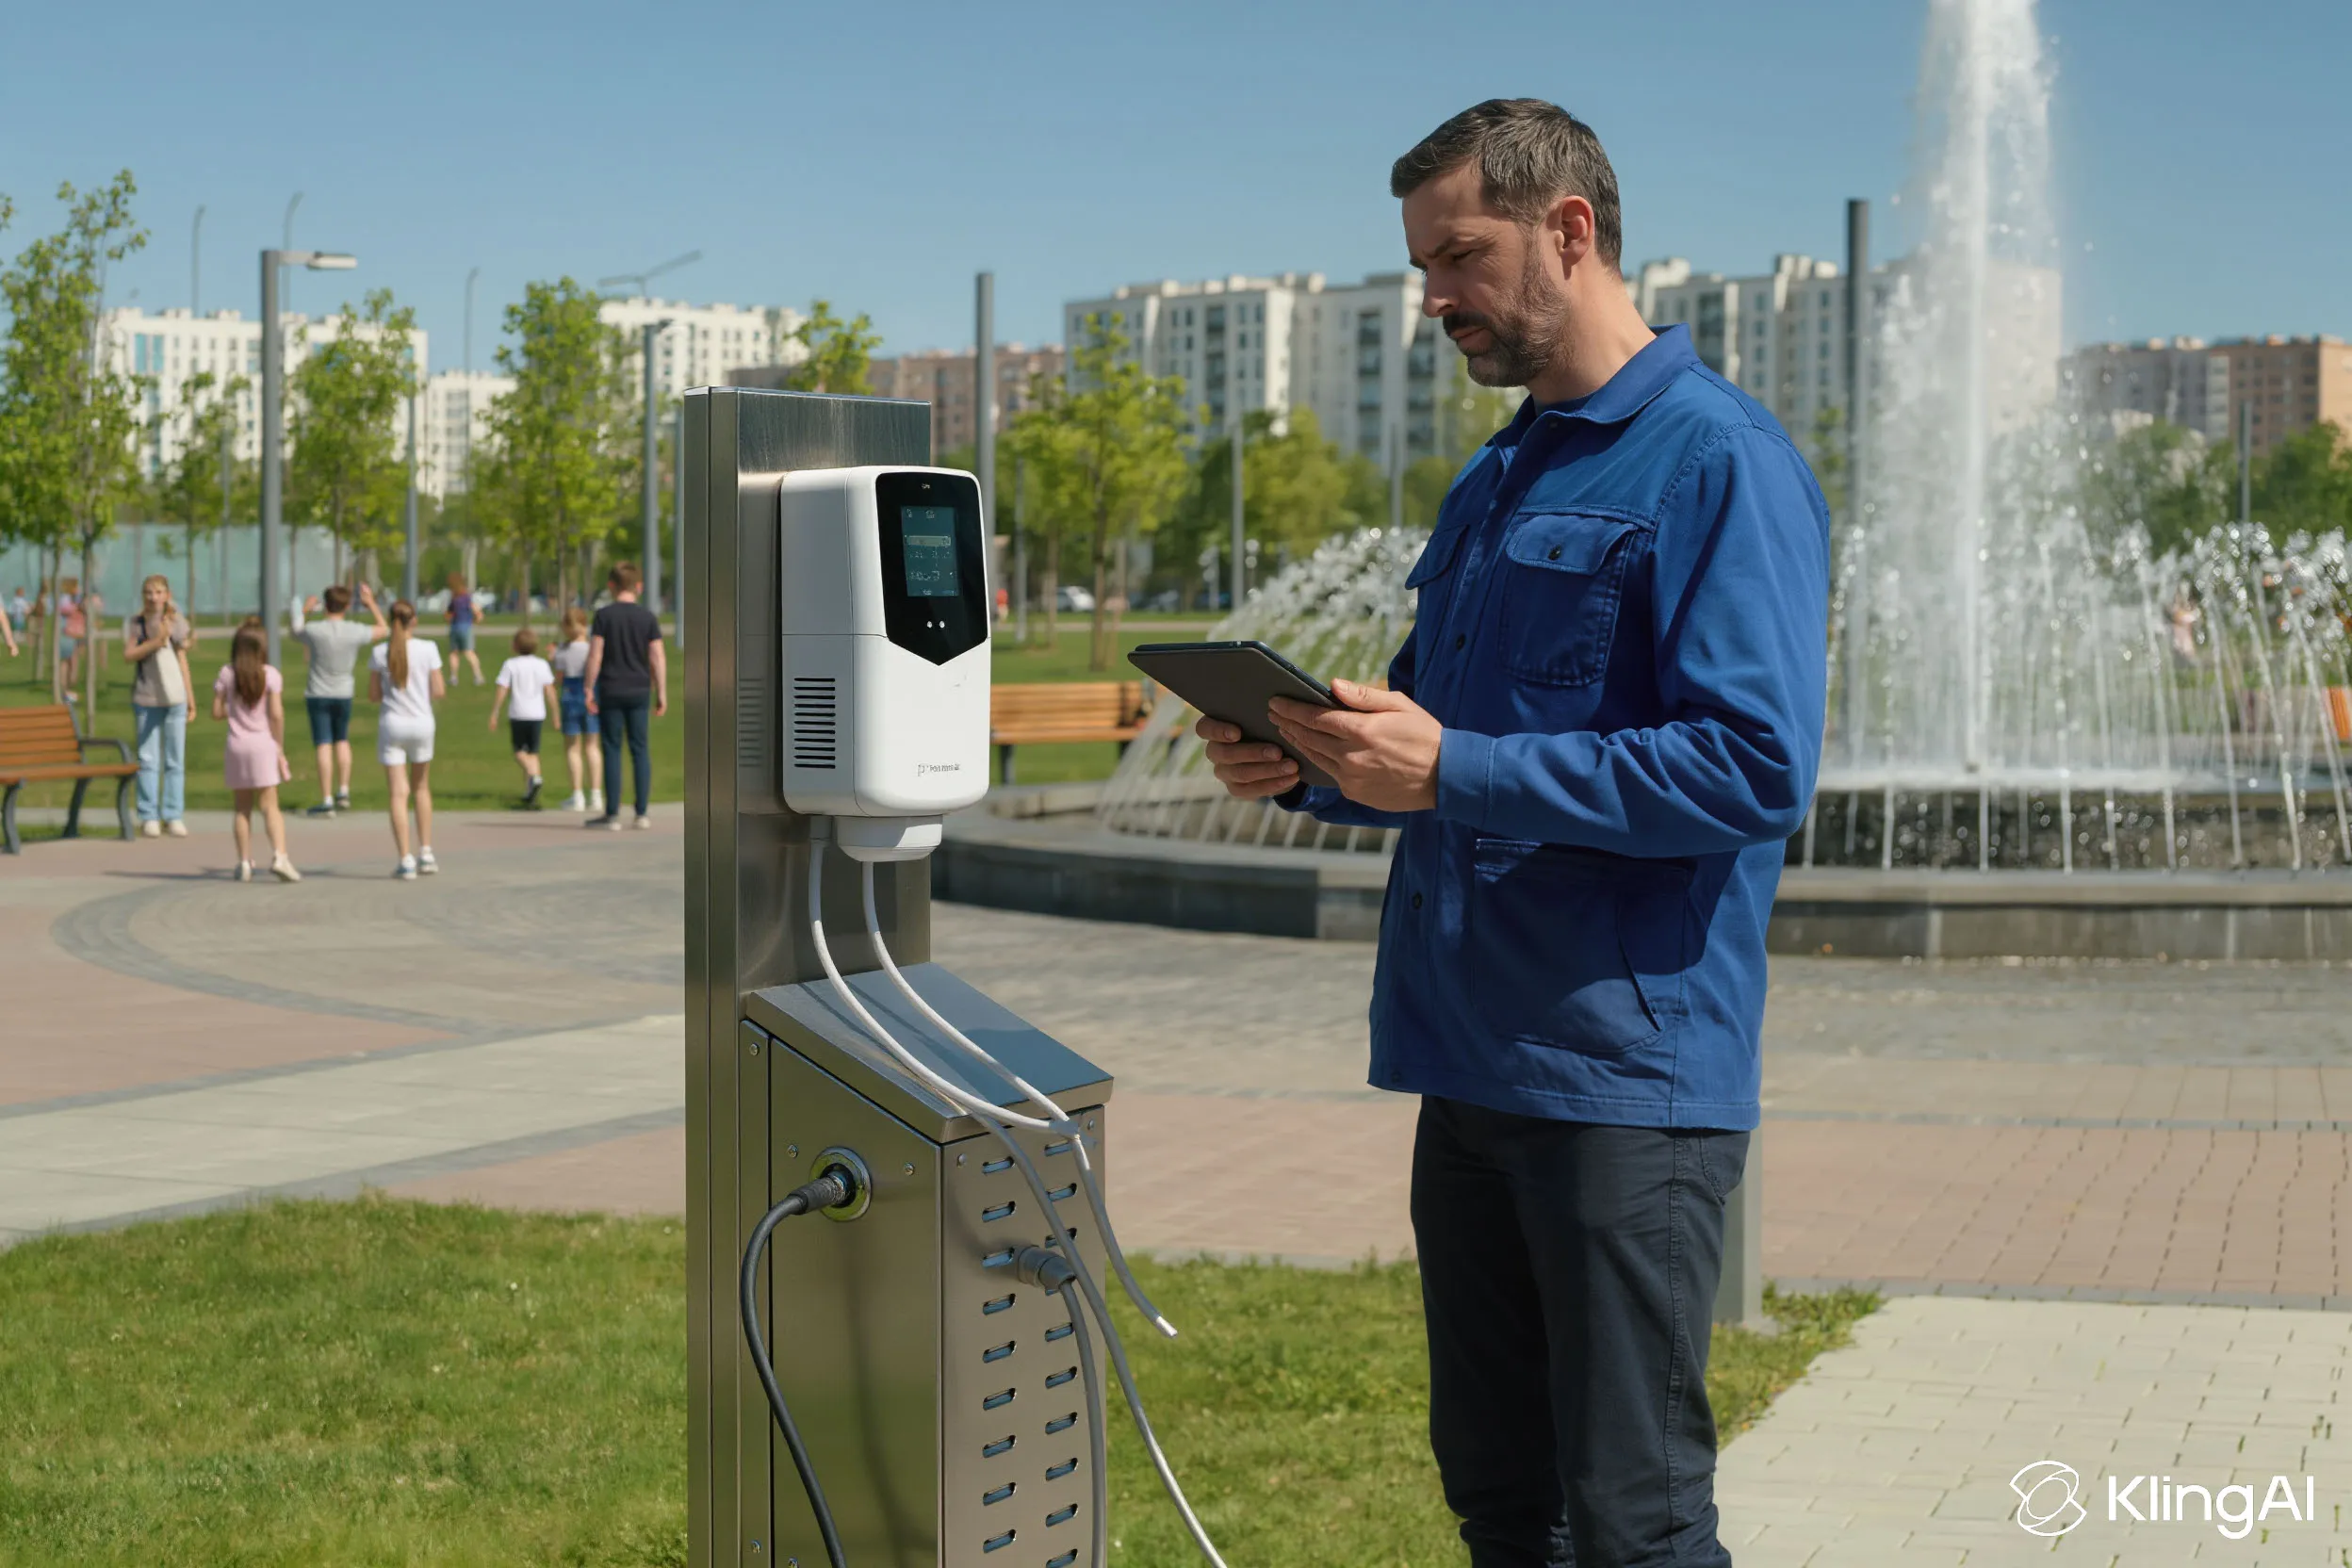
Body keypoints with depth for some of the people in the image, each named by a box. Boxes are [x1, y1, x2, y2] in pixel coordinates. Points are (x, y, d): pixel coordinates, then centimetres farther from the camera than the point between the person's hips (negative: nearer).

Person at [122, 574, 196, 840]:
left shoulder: (176, 622, 7)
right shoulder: (134, 623, 3)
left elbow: (182, 660, 11)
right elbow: (129, 654, -8)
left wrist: (191, 698, 10)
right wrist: (156, 642, -20)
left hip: (175, 698, 2)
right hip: (146, 698, -1)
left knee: (175, 760, 2)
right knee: (148, 760, -2)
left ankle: (173, 816, 6)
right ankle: (148, 817, 1)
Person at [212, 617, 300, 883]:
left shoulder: (226, 674, 1)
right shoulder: (270, 675, -5)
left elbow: (217, 712, 1)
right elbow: (276, 714, -9)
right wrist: (280, 749, -3)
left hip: (236, 744, 2)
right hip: (262, 744, -2)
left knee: (243, 808, 9)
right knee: (269, 805, -3)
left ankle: (244, 863, 8)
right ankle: (279, 855, -18)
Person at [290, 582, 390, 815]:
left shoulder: (314, 630, -17)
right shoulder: (356, 632, -12)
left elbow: (296, 633, 7)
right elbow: (384, 630, 7)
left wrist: (300, 609, 22)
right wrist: (371, 604, 14)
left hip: (317, 695, -3)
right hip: (343, 695, 3)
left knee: (323, 746, -3)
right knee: (342, 741, 22)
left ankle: (326, 801, -5)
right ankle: (343, 792, 22)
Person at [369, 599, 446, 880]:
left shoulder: (380, 652, -5)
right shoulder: (428, 649, -7)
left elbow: (373, 695, 0)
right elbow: (439, 691, -5)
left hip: (391, 723, -1)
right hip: (422, 723, 1)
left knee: (398, 794, -1)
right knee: (422, 788, 19)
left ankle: (406, 860, -7)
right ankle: (426, 853, 20)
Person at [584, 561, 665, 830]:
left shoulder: (604, 616, -5)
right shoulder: (648, 617, 2)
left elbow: (595, 655, -9)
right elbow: (657, 658, -1)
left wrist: (589, 689, -4)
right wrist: (661, 694, 4)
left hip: (611, 691, -2)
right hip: (639, 692, 2)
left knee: (612, 750, 1)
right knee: (640, 750, 6)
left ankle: (612, 813, 0)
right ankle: (642, 813, 5)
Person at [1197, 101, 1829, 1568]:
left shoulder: (1721, 463, -10)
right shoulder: (1496, 481, 17)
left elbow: (1753, 768, -20)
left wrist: (1455, 770, -22)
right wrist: (1315, 766, 2)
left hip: (1630, 1078, -9)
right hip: (1473, 1063, 9)